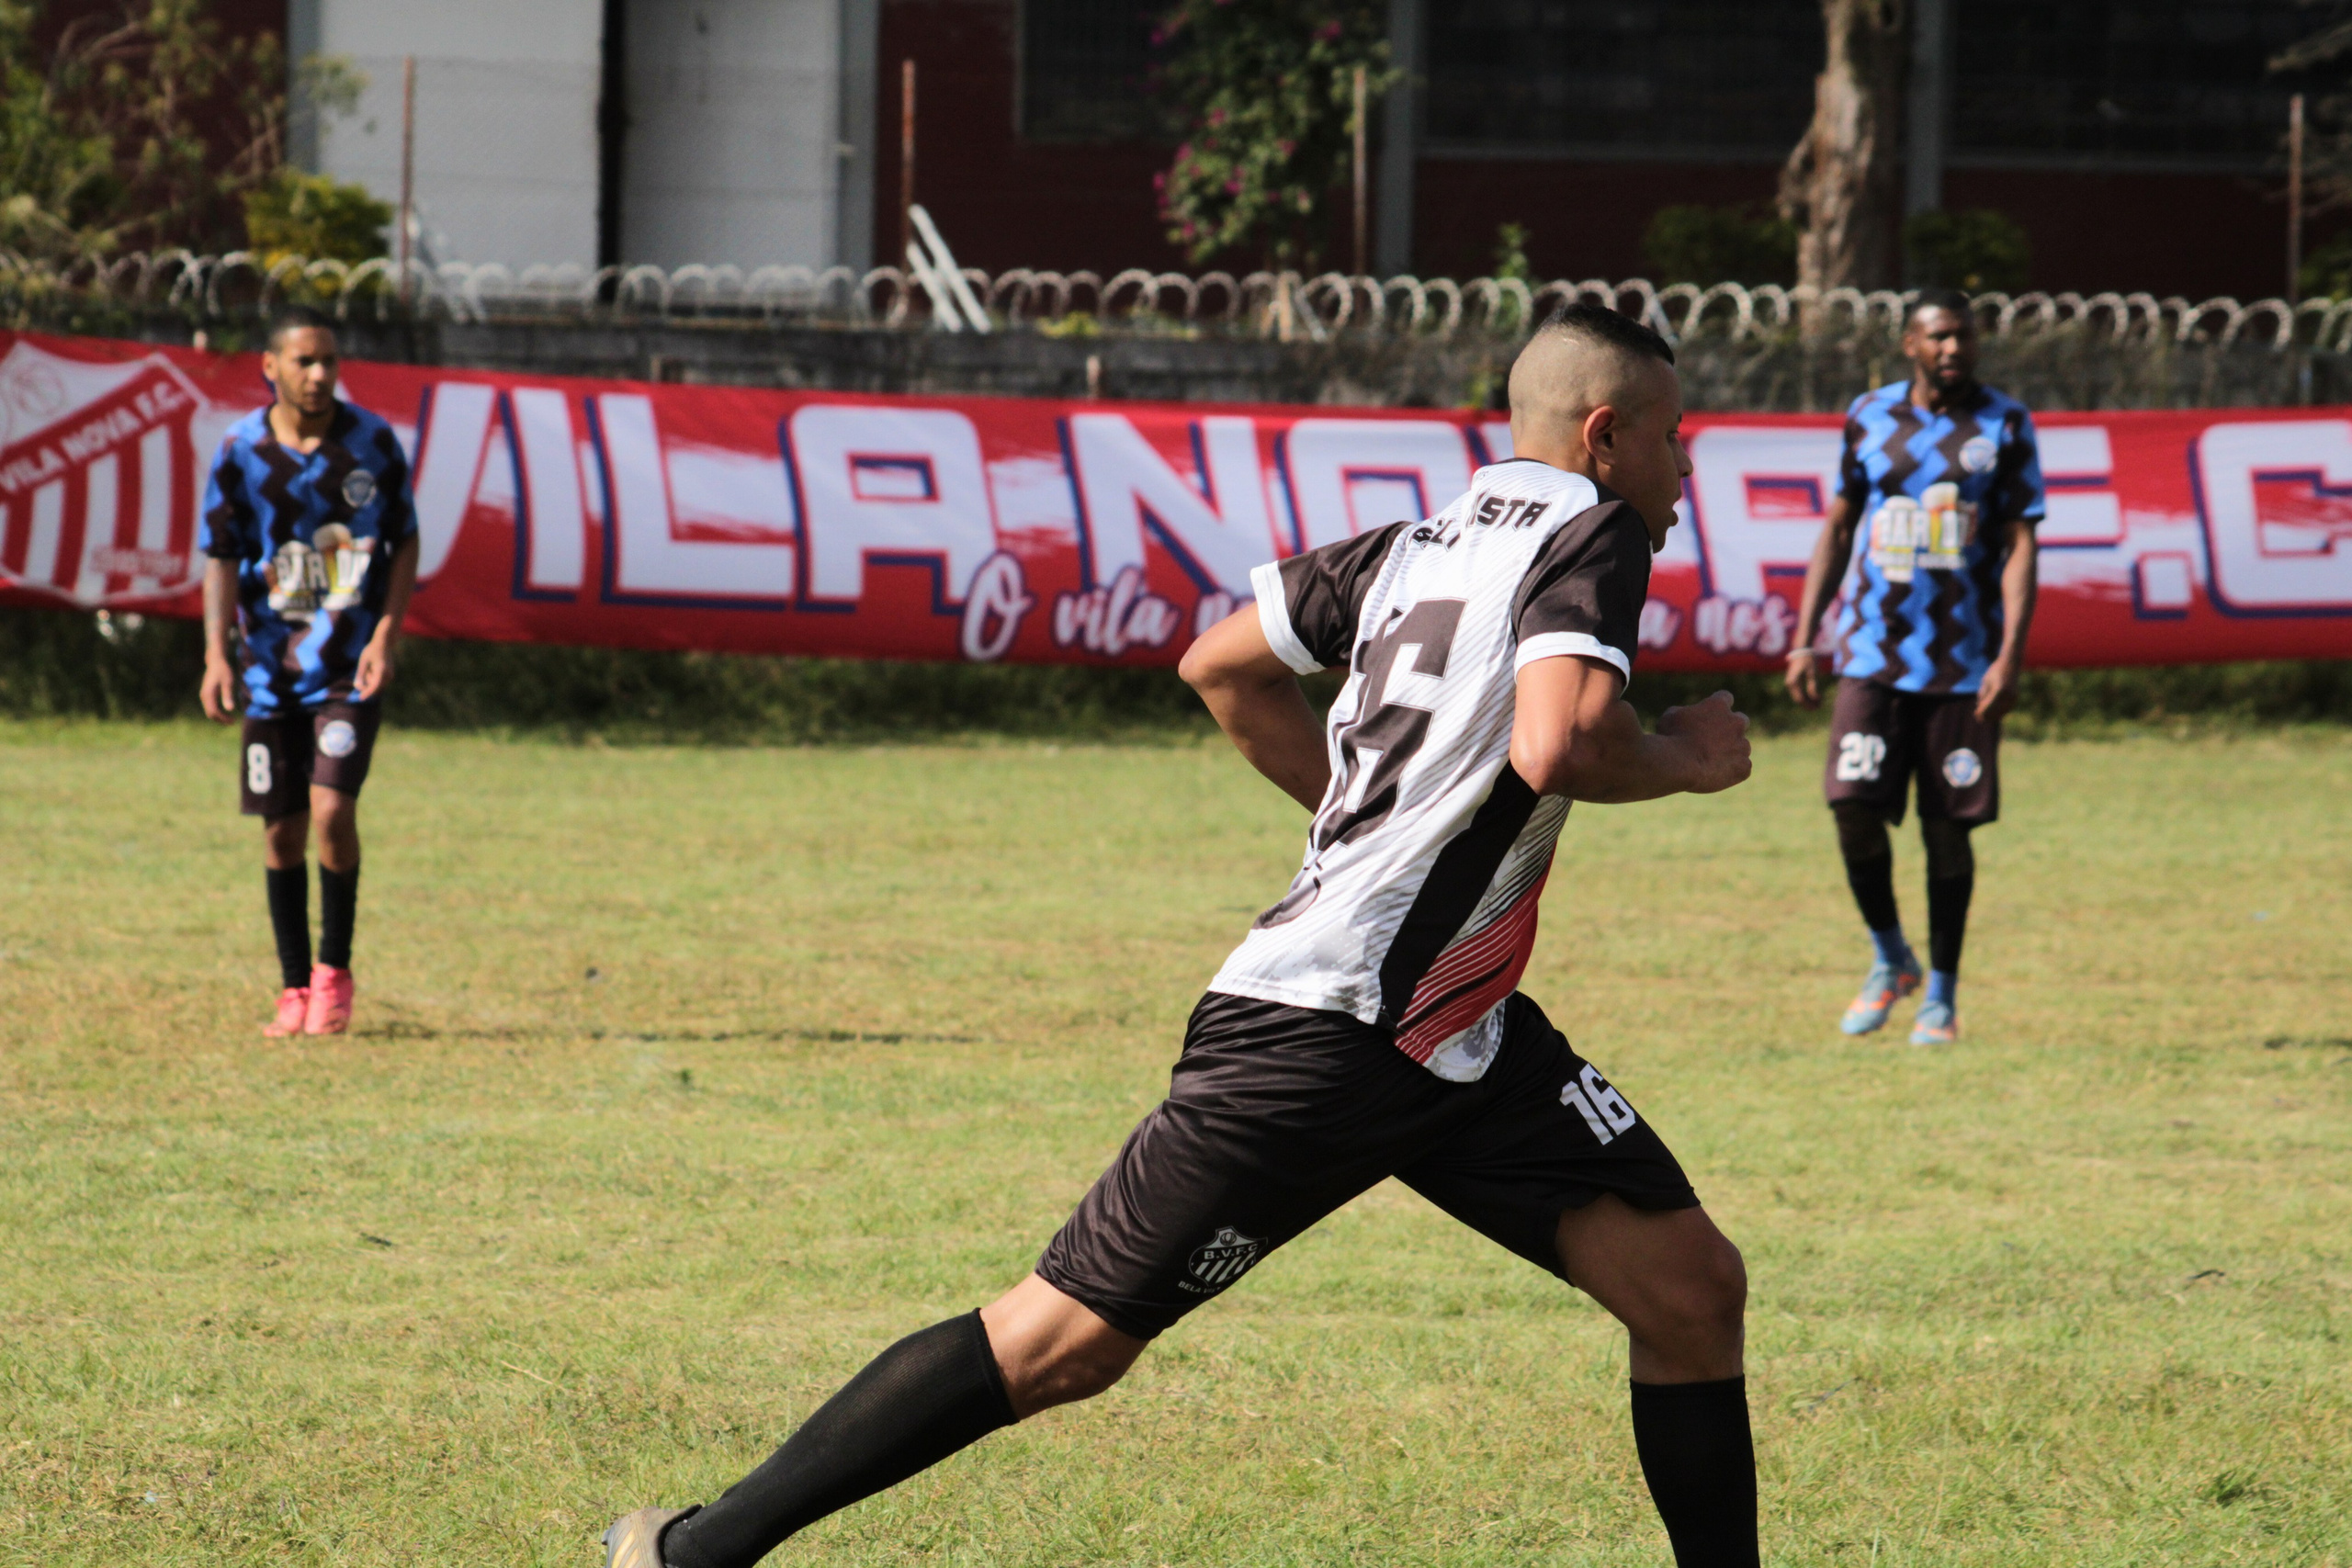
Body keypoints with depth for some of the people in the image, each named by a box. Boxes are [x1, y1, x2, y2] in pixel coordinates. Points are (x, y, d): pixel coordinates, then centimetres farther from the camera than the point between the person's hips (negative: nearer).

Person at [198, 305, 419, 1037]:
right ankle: (296, 990, 15)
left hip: (351, 665, -2)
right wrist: (217, 654, -12)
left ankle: (334, 971, 2)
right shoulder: (240, 450, -3)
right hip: (272, 666, 2)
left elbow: (404, 544, 4)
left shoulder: (373, 441, -4)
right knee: (282, 831, 3)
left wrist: (386, 636, -8)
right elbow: (221, 557, 0)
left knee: (332, 810, -16)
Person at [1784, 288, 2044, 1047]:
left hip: (1963, 663, -1)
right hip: (1874, 654, 2)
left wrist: (2010, 656, -12)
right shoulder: (1869, 417, 7)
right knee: (1854, 808, -9)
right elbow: (1838, 529, 14)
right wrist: (1804, 640, 8)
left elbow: (2020, 547, -2)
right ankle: (1888, 960, 14)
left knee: (1947, 828, 1)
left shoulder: (2004, 427, 1)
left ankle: (1941, 996, 14)